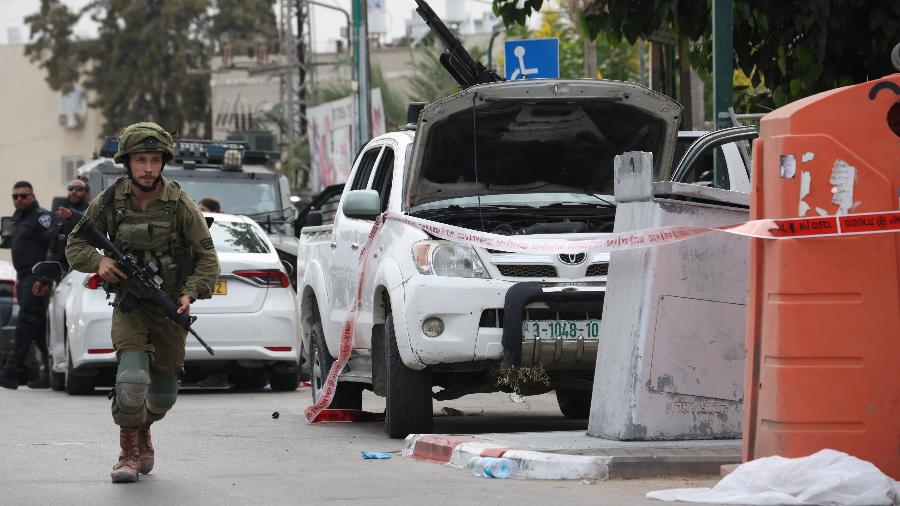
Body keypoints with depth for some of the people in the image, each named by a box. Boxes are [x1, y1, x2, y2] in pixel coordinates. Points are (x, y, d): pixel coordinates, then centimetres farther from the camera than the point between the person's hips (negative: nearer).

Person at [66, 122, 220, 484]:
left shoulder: (179, 204, -10)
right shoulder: (110, 202, -6)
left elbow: (207, 257, -6)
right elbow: (74, 245, 5)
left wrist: (191, 294, -22)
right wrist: (98, 262, -16)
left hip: (169, 306, 1)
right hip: (128, 306, -1)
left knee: (164, 395, 10)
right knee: (132, 379, -22)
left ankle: (142, 428, 44)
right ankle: (129, 452, -4)